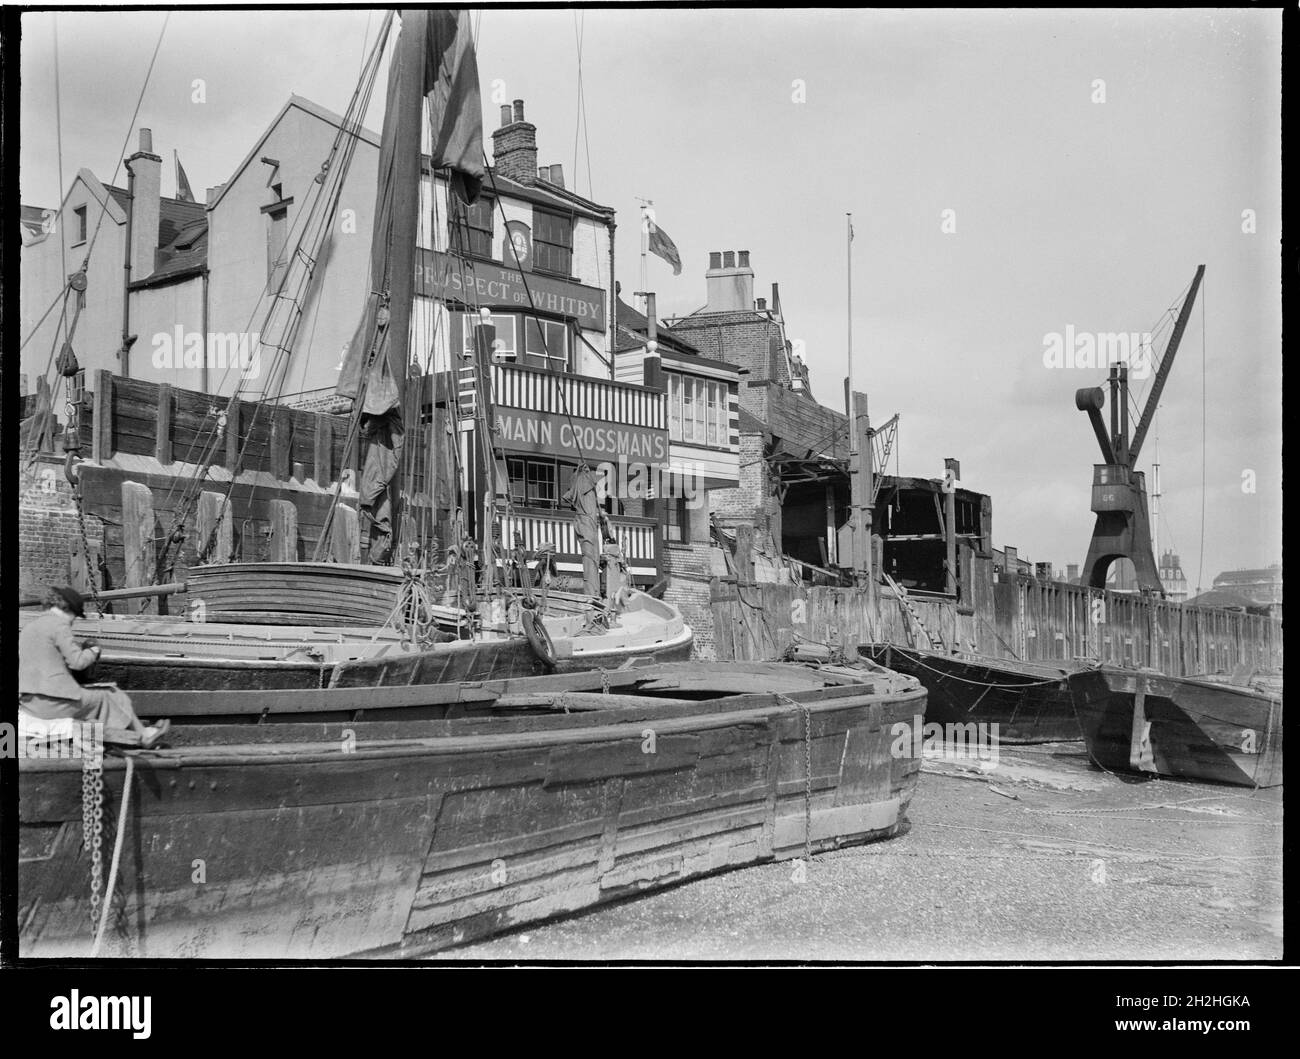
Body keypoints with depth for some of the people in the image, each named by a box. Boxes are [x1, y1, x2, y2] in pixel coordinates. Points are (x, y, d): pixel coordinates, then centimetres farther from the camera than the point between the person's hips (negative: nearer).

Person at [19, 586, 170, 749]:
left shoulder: (28, 629, 17)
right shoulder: (59, 625, -9)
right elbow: (77, 662, -12)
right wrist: (94, 651, 8)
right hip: (53, 701, -9)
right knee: (106, 697, 12)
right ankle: (143, 736, 28)